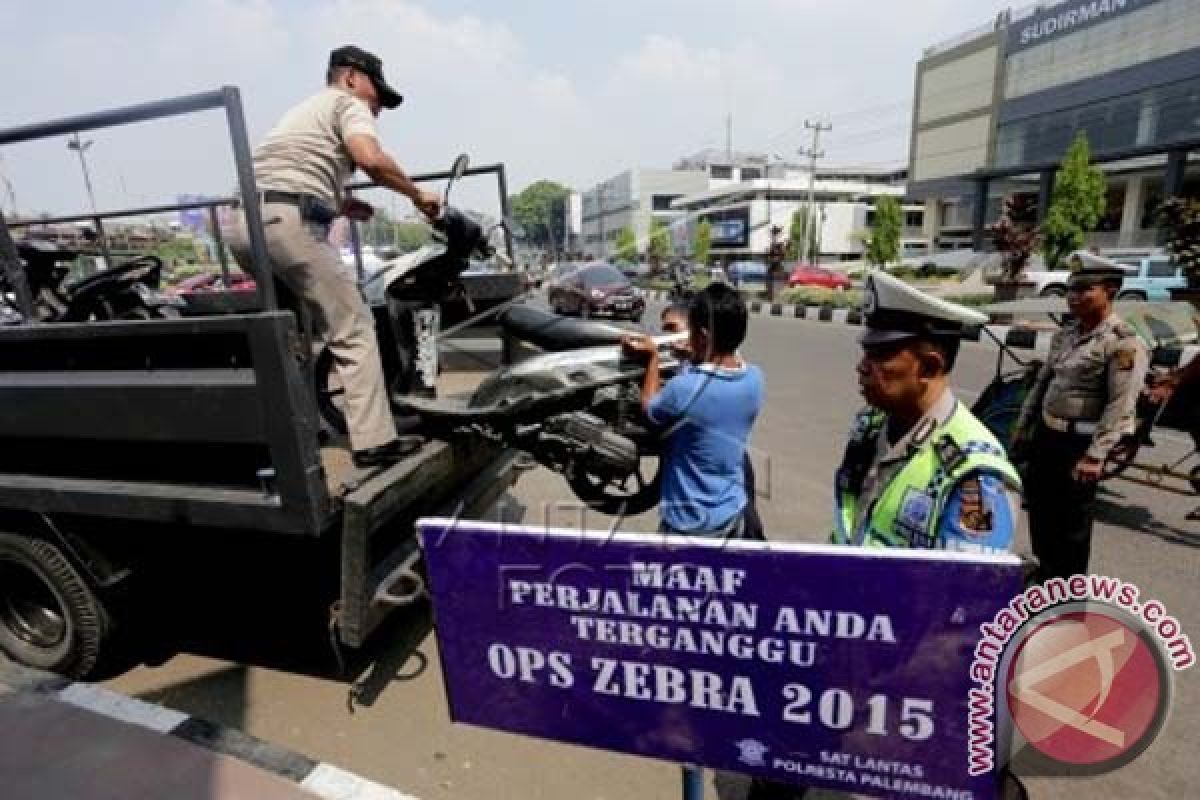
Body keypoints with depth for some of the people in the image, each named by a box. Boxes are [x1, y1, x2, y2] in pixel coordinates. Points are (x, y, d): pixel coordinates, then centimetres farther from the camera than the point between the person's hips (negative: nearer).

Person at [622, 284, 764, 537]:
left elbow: (649, 409, -7)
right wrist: (698, 358, 10)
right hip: (734, 512, 6)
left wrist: (653, 357, 2)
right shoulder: (755, 378, -10)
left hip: (692, 524, -6)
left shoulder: (683, 388, -30)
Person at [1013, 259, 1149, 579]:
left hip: (1080, 442, -7)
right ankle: (1047, 571, 40)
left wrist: (1094, 456, -23)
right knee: (1039, 507, 19)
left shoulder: (1124, 342, -15)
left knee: (1072, 521, 6)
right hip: (1046, 434, 7)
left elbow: (1120, 407, -20)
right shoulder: (1064, 336, 8)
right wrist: (1022, 428, 13)